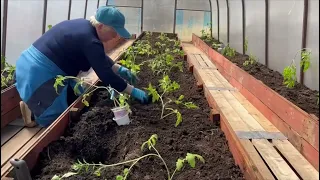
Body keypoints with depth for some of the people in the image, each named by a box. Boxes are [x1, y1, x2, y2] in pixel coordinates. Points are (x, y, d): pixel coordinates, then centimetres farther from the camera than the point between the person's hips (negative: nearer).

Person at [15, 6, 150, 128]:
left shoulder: (84, 26, 8)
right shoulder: (89, 41, -22)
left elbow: (101, 58, 18)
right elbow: (106, 75, -21)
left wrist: (120, 69, 10)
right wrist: (133, 91, -14)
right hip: (39, 74, -10)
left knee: (75, 96, 18)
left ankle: (33, 100, 14)